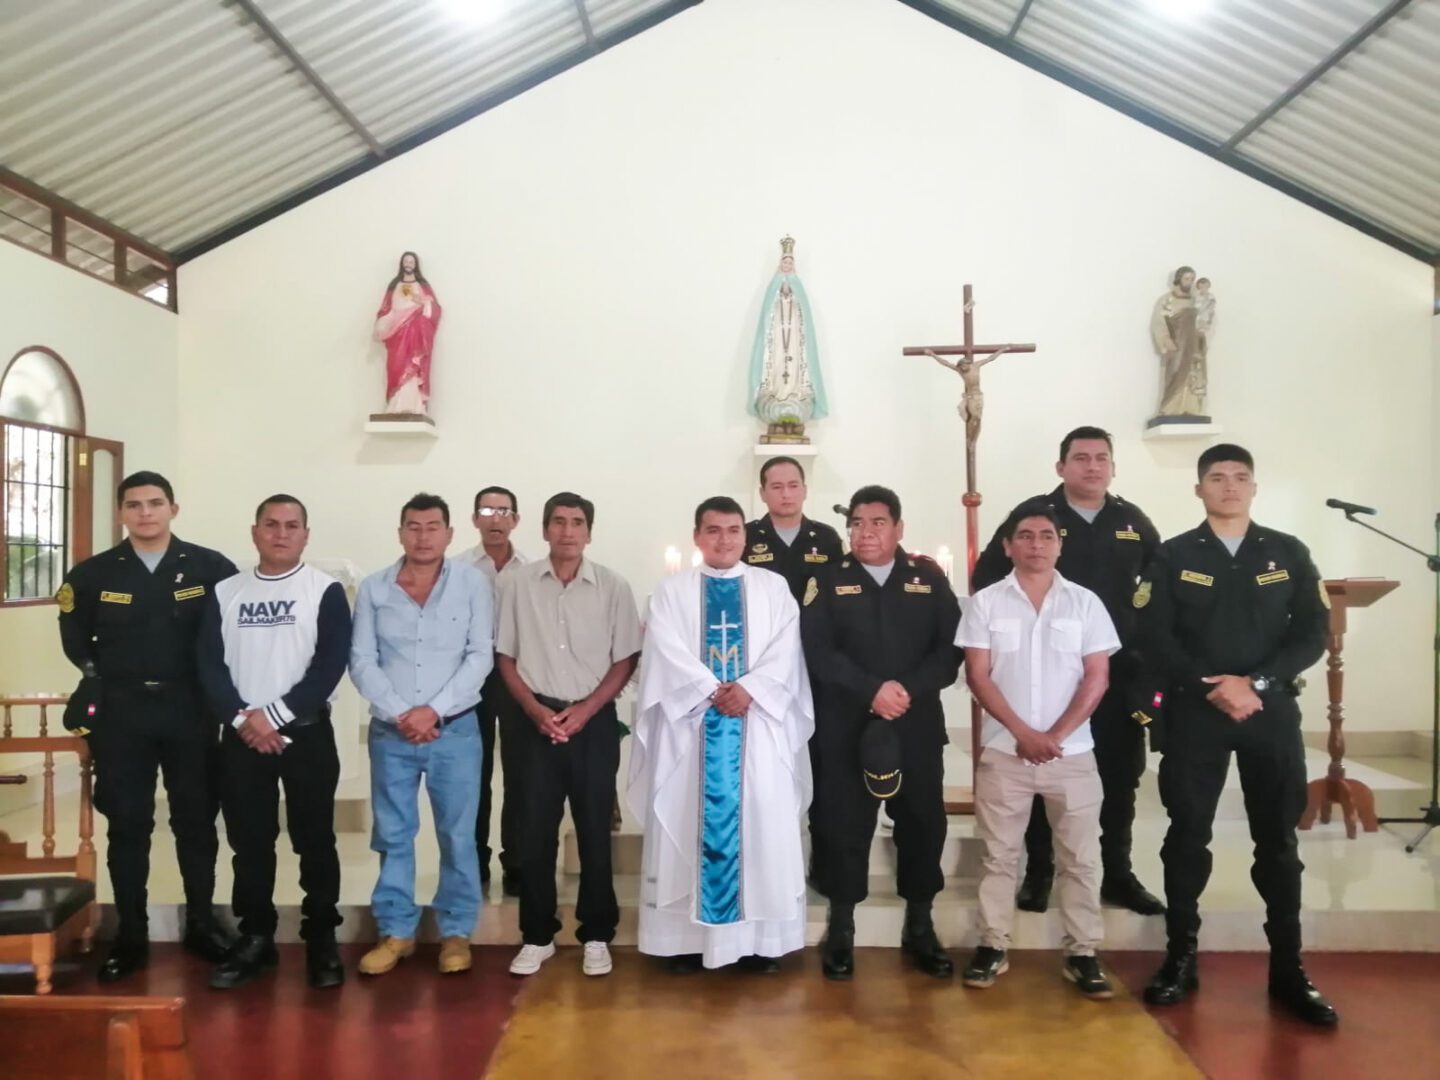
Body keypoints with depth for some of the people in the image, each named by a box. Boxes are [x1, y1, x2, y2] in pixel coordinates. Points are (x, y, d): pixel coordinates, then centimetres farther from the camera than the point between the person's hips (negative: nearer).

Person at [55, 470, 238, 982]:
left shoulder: (211, 568, -5)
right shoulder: (93, 573, 1)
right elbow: (75, 638, 16)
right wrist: (106, 674, 9)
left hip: (190, 713, -1)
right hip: (121, 715, 1)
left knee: (196, 820, 9)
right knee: (127, 825, 7)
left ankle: (201, 923, 23)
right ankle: (131, 934, 17)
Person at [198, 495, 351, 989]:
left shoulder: (326, 591, -2)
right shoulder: (224, 592, 8)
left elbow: (331, 664, -10)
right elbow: (211, 664, 2)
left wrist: (275, 714, -15)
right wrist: (242, 719, -12)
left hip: (307, 733, -3)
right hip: (240, 737, 3)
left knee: (315, 840, 3)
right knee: (248, 842, 9)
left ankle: (321, 940, 14)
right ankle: (255, 938, 22)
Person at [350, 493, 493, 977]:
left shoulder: (473, 583, -2)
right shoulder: (373, 588, 3)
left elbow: (480, 657, -5)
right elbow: (361, 661, 0)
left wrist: (433, 710, -13)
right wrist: (400, 714, -12)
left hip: (455, 729, -1)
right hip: (390, 732, 2)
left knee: (457, 835, 6)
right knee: (392, 836, 9)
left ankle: (456, 931, 20)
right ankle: (396, 931, 23)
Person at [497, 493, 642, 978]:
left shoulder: (612, 586, -2)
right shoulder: (516, 582, -1)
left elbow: (626, 659, 1)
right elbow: (505, 655, 4)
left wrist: (585, 710, -8)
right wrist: (535, 710, -8)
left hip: (594, 720, 0)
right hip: (536, 719, 0)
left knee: (595, 831, 6)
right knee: (535, 831, 5)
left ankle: (596, 935, 19)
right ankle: (537, 935, 20)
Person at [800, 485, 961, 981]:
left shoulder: (930, 580, 6)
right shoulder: (828, 582, 2)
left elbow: (950, 650, -1)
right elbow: (818, 653, -8)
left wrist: (909, 689, -16)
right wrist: (873, 691, -18)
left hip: (917, 727, 2)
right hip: (845, 730, -1)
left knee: (923, 824, 8)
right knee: (842, 826, 3)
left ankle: (919, 928, 26)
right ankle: (840, 930, 20)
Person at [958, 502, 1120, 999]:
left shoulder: (1085, 602, 2)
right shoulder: (985, 602, 0)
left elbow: (1097, 677, 0)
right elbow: (978, 675, -4)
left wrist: (1056, 735, -10)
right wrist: (1023, 733, -12)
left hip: (1073, 752, 1)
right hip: (1004, 750, 0)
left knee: (1080, 857, 6)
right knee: (998, 854, 7)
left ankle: (1082, 953, 17)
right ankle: (993, 946, 18)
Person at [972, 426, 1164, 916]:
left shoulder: (1133, 522, 7)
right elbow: (985, 578, -2)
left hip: (1118, 671, 3)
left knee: (1120, 775, 10)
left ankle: (1117, 874, 24)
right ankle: (1038, 872, 18)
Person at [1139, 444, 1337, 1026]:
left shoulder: (1288, 553, 6)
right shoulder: (1172, 557, 2)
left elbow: (1313, 634, 0)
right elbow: (1157, 640, -5)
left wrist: (1255, 683, -13)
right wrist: (1212, 689, -15)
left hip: (1271, 710, 1)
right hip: (1194, 712, -1)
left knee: (1278, 840, 7)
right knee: (1187, 836, 4)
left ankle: (1288, 968, 18)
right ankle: (1181, 956, 16)